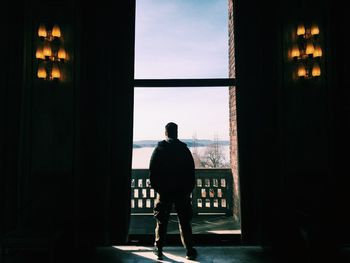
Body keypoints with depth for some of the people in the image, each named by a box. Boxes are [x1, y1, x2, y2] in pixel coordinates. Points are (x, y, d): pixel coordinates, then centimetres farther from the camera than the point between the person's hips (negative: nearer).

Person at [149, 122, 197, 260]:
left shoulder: (159, 148, -3)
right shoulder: (184, 149, 0)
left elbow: (152, 171, -4)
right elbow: (191, 172, 1)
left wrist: (156, 187, 5)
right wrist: (189, 189, 8)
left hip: (164, 191, 0)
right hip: (182, 191, 1)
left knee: (162, 221, 11)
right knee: (184, 221, 9)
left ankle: (159, 249, 19)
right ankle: (189, 250, 13)